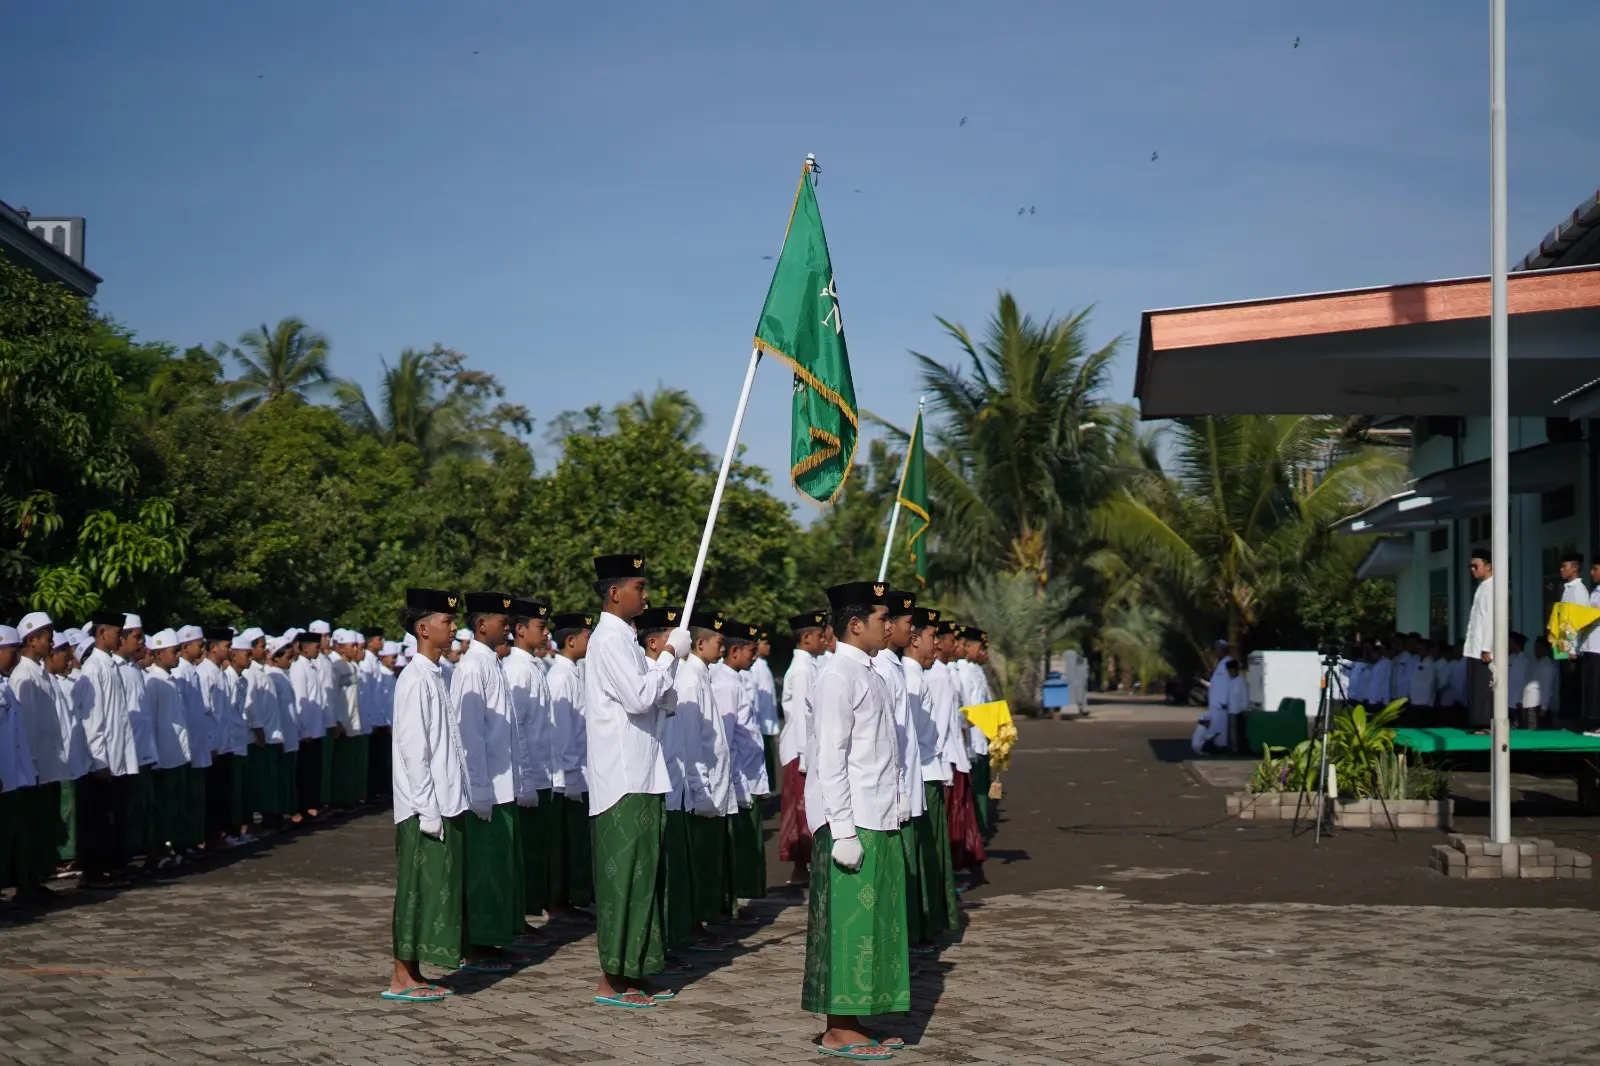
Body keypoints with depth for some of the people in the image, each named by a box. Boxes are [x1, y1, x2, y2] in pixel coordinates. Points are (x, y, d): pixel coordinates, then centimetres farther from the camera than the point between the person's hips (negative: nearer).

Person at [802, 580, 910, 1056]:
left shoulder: (867, 674, 15)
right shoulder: (840, 676, -13)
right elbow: (830, 758, -18)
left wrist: (889, 813, 15)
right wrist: (843, 831, -21)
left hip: (877, 820, 9)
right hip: (852, 821, -9)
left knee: (873, 921, 11)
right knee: (848, 921, -4)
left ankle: (852, 1022, 18)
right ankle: (838, 1029, 3)